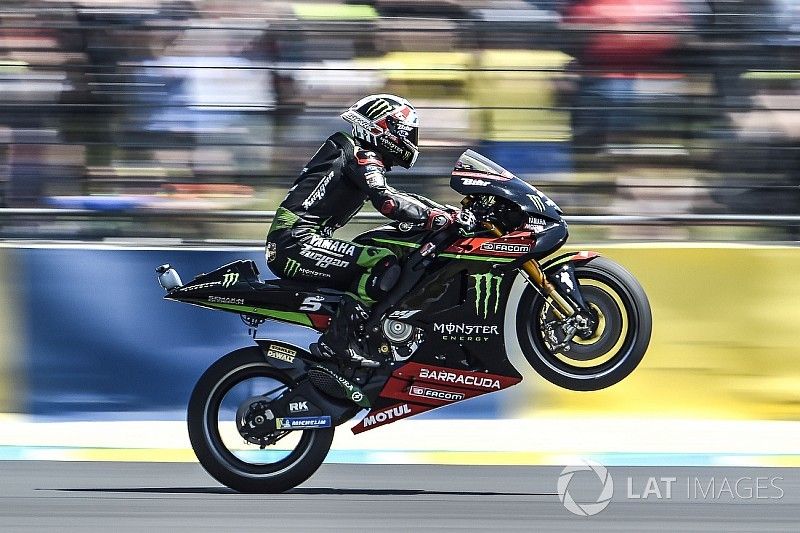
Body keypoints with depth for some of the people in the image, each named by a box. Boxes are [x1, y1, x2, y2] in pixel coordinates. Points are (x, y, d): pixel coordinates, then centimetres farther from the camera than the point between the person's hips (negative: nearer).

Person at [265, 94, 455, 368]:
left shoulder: (361, 155, 24)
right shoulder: (362, 157, -7)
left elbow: (395, 195, 26)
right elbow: (387, 202, -21)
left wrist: (447, 212, 17)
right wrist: (435, 216, -19)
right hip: (297, 240, -11)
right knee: (383, 264, -21)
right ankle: (337, 341, -25)